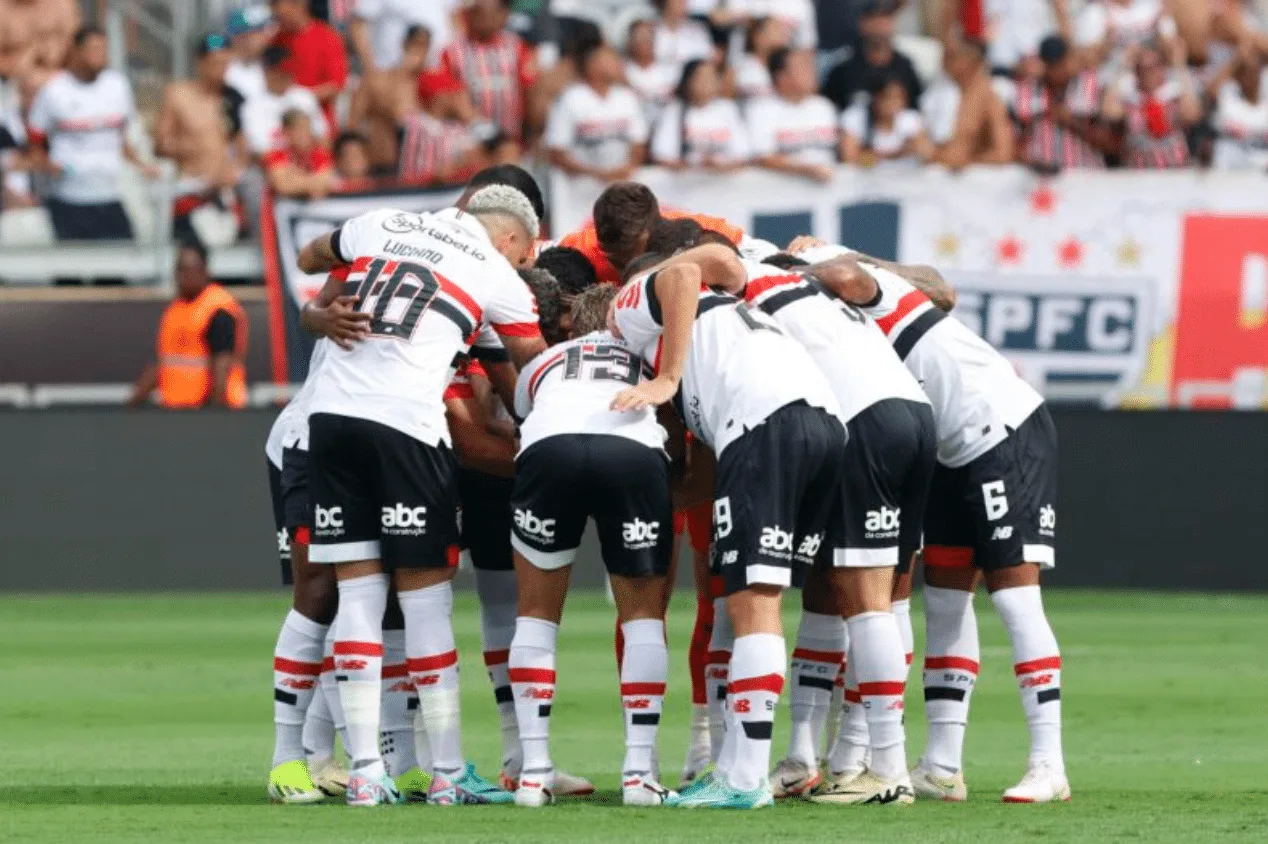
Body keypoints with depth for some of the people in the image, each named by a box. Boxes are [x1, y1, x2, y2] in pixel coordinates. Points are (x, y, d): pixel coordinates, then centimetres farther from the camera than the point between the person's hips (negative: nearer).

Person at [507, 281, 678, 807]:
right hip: (637, 449, 0)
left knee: (537, 613, 18)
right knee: (643, 614, 17)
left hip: (548, 446, 0)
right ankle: (640, 772, 9)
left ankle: (534, 771, 11)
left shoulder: (543, 364, 40)